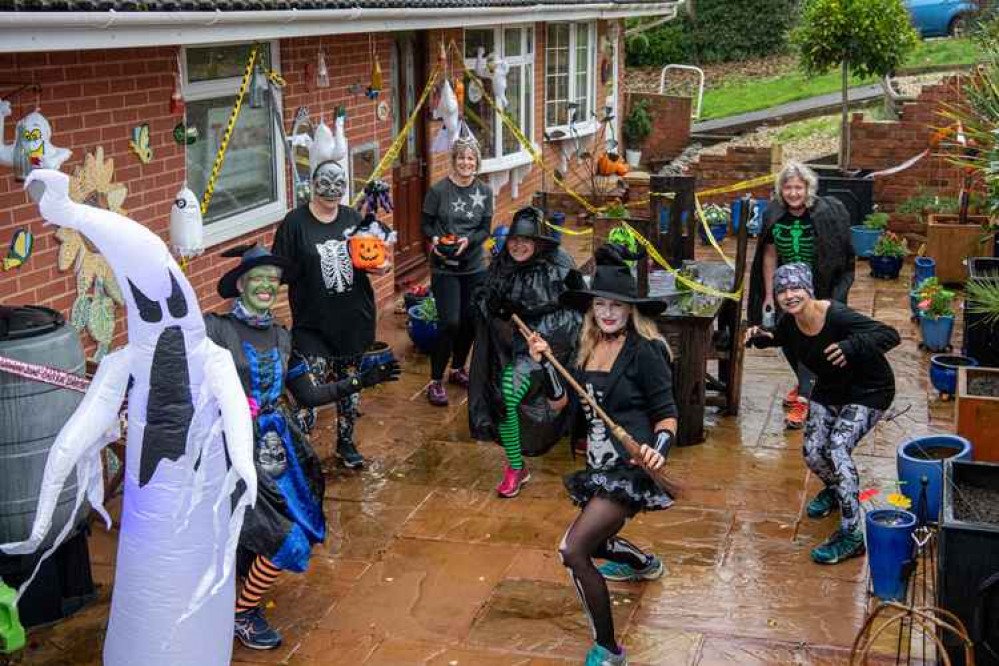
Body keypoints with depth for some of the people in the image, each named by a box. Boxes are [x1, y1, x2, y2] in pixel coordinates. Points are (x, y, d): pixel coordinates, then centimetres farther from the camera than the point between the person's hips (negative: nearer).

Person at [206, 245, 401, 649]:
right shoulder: (216, 329, -12)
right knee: (286, 539, -9)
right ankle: (240, 616, 14)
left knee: (305, 526, 16)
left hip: (276, 442, 7)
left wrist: (361, 381, 4)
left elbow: (308, 396, 11)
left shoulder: (280, 337, 8)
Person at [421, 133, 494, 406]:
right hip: (445, 268, -4)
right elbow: (425, 224, -1)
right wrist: (435, 239, -22)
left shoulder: (484, 191, 4)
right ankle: (435, 381, 1)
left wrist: (468, 240, -17)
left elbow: (485, 229, 3)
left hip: (474, 266, 4)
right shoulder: (439, 190, -7)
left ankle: (458, 369, 34)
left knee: (470, 321, 10)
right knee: (450, 323, -11)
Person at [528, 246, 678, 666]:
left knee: (573, 551, -19)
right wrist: (544, 363, -6)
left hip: (632, 465, -8)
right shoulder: (589, 346, 6)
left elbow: (667, 414, -10)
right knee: (595, 543, 29)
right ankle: (647, 565, 64)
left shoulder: (644, 352, -14)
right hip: (602, 465, 8)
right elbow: (561, 401, 8)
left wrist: (660, 450, -29)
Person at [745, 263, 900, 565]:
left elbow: (890, 335, -36)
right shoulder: (790, 322, -12)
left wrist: (851, 347, -51)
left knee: (838, 449, -22)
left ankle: (851, 536, -17)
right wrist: (760, 336, -8)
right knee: (812, 453, 0)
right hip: (829, 389, 7)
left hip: (867, 391, -7)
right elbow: (779, 336, 15)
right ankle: (834, 488, 38)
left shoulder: (836, 316, -32)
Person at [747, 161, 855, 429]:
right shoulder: (774, 216, -6)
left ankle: (804, 399, -3)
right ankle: (804, 382, 38)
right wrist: (769, 295, 0)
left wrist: (834, 293, -11)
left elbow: (841, 256, -10)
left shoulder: (826, 213, -17)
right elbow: (770, 256, 1)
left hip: (819, 290, -4)